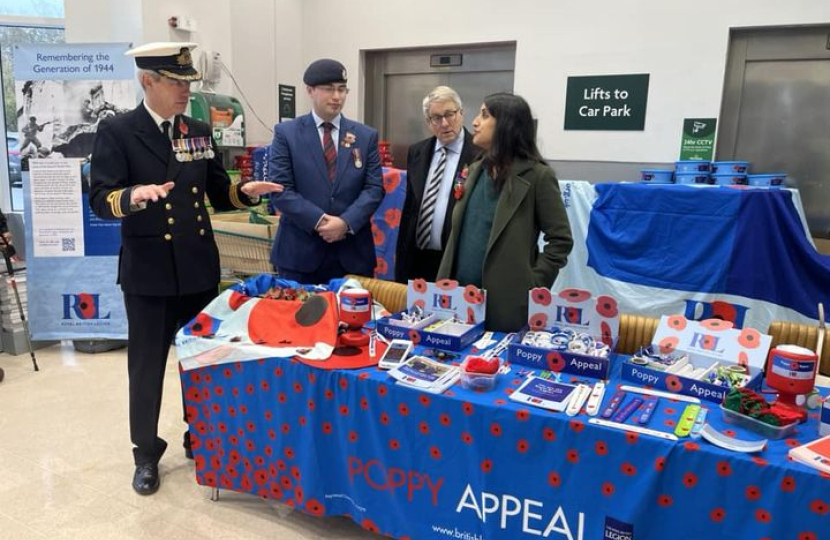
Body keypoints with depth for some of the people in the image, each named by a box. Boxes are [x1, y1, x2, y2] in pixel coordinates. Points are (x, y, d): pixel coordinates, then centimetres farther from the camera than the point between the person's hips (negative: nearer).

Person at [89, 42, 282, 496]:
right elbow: (99, 199, -14)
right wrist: (135, 196, -34)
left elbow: (217, 193, 10)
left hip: (200, 267, 4)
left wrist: (245, 192, -10)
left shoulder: (199, 132, 7)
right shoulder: (116, 132, -7)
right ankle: (146, 453, 28)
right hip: (148, 271, -4)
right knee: (147, 366, 9)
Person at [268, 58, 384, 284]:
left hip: (352, 253, 2)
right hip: (299, 252, -2)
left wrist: (346, 222, -15)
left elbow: (374, 187, 1)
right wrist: (318, 221, -17)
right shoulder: (286, 133, 2)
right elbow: (279, 189, -6)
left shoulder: (366, 136, 8)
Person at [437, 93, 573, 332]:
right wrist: (444, 282, 9)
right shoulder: (475, 170, 11)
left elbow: (561, 240, -8)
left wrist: (533, 287, -12)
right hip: (460, 295, 6)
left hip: (506, 301, -6)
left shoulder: (537, 175, -8)